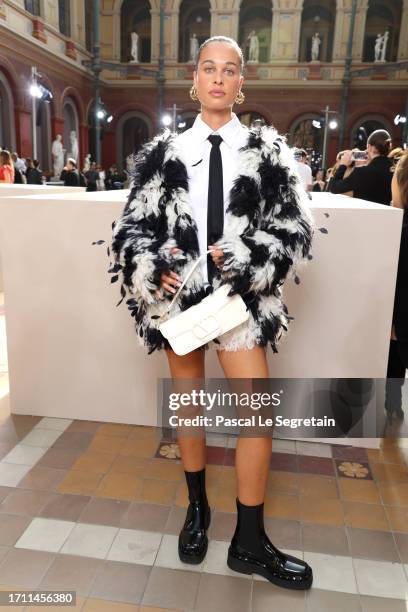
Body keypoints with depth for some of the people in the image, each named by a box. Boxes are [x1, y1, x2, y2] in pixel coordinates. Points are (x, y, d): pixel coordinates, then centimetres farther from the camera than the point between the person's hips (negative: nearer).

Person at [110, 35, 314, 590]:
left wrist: (241, 260, -18)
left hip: (241, 295, 0)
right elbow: (131, 228, 2)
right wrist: (155, 267, -17)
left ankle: (250, 543, 15)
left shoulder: (268, 151, 3)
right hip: (178, 292, 1)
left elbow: (296, 228, -3)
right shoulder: (164, 152, 4)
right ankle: (197, 507, 36)